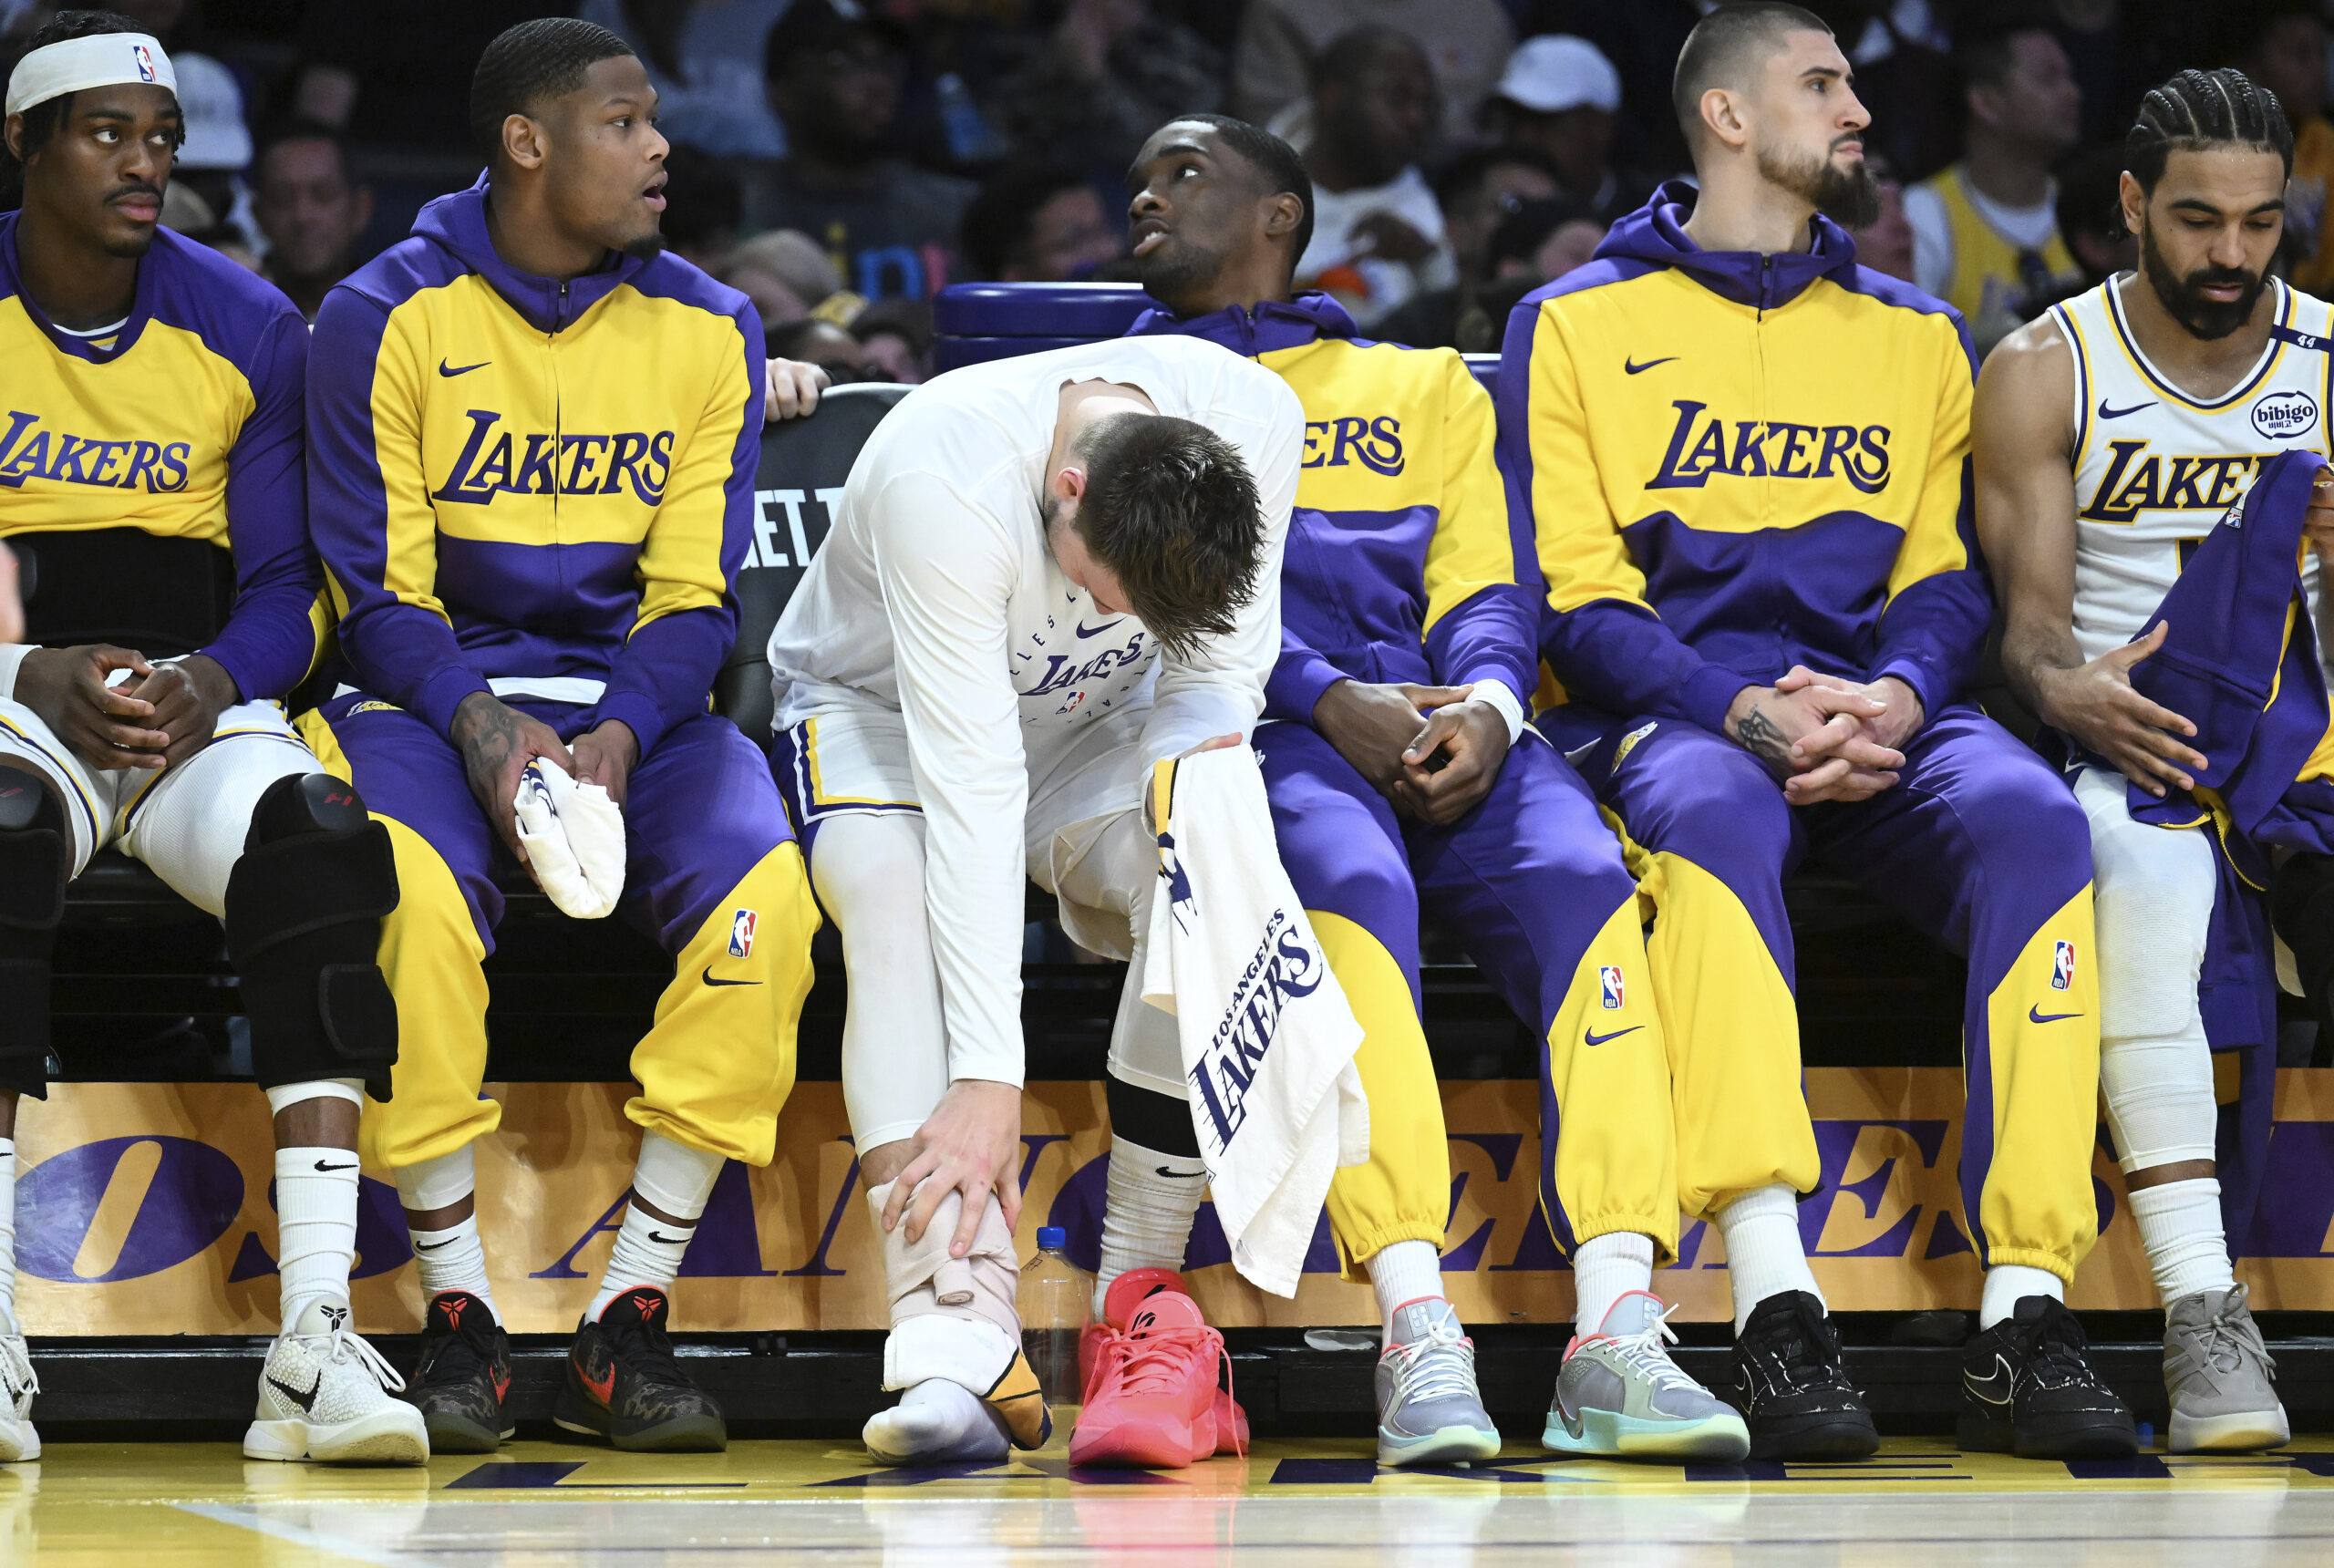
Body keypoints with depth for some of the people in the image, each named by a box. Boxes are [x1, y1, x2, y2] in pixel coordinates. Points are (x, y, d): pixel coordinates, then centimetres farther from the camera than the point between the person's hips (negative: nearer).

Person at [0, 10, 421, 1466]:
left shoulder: (246, 328, 6)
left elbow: (286, 584, 6)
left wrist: (212, 679, -16)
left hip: (201, 695, 2)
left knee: (314, 845, -32)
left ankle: (315, 1342, -37)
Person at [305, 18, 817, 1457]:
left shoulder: (707, 331, 6)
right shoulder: (389, 319, -2)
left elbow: (694, 596, 3)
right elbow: (380, 591, -3)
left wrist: (617, 735, -17)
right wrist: (482, 731, -21)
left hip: (635, 702, 3)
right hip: (428, 695, -2)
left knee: (764, 895, -29)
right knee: (416, 895, -36)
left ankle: (633, 1320, -20)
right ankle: (458, 1318, -21)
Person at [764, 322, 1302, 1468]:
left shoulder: (1251, 419, -23)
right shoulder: (943, 481, -36)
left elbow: (1220, 662, -7)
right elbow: (970, 790, -38)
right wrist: (987, 1080, -40)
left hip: (1096, 725, 3)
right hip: (879, 710, -3)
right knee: (895, 897, -37)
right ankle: (959, 1343, -45)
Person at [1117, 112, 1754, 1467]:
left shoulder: (1427, 387, 29)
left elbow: (1489, 580, 15)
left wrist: (1484, 703, -10)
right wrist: (1327, 703, -11)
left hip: (1447, 728, 2)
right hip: (1251, 731, -2)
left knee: (1579, 875, -31)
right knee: (1348, 882, -37)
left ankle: (1618, 1339, -42)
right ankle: (1419, 1341, -47)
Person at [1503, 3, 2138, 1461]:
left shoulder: (1916, 337, 23)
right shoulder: (1579, 325, 11)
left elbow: (1949, 572, 14)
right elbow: (1573, 592, 1)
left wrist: (1892, 698, -10)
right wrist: (1746, 712, -16)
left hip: (1876, 717, 3)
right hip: (1662, 716, -3)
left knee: (2029, 816, -31)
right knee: (1713, 809, -39)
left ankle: (2028, 1310, -37)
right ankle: (1775, 1304, -47)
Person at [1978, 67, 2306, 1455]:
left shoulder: (2327, 362, 10)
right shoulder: (2043, 376, 4)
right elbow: (2030, 616, -3)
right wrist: (2067, 690, -27)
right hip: (2122, 740, -3)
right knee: (2148, 870, -37)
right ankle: (2203, 1315, -42)